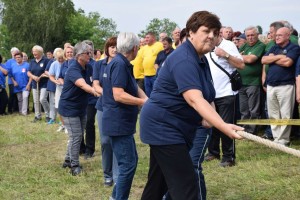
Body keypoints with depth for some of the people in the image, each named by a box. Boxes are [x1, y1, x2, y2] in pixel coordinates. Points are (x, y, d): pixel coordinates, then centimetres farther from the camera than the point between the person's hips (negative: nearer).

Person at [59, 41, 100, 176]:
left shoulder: (86, 67, 2)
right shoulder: (73, 69, -25)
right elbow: (82, 85, -44)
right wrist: (95, 92, -59)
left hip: (81, 108, 8)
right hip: (69, 108, -8)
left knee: (78, 135, 15)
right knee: (76, 136, -7)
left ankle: (68, 160, 29)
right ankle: (74, 166, 4)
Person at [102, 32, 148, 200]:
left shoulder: (123, 64, 14)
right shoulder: (119, 64, -18)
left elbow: (135, 88, 14)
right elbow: (118, 95, -26)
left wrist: (147, 100, -5)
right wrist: (144, 102, -21)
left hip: (122, 122, 11)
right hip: (118, 123, -11)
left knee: (130, 161, 18)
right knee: (128, 164, -6)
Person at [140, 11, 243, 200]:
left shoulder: (201, 59, 11)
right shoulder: (184, 59, -22)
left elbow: (205, 96, 21)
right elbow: (194, 99, -35)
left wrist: (205, 116, -1)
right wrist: (224, 127, -47)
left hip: (169, 127, 10)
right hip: (163, 127, -10)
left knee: (158, 183, 18)